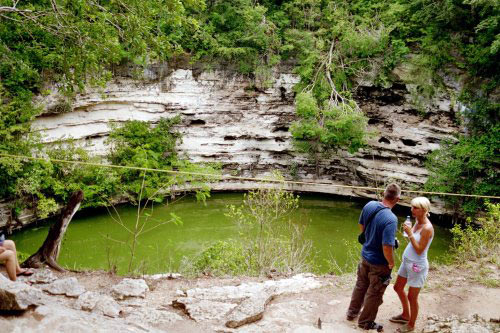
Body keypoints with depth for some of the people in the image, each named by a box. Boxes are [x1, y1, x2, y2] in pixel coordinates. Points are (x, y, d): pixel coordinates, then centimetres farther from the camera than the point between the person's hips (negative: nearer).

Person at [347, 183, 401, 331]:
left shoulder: (369, 205, -12)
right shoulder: (391, 219, -33)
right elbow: (387, 248, -32)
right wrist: (391, 263, -14)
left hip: (365, 255, 6)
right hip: (379, 263, -6)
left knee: (360, 285, 27)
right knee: (374, 294, 16)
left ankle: (352, 312, 47)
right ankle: (366, 322, 35)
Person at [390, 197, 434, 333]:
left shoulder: (427, 228, -23)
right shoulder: (417, 222, 2)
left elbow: (419, 250, -22)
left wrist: (410, 234, -24)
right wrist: (408, 232, -6)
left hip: (417, 265, -9)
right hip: (407, 261, 9)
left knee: (412, 297, 6)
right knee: (398, 288, 23)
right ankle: (405, 315, 44)